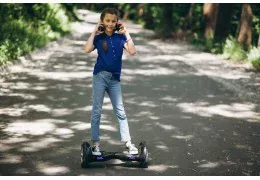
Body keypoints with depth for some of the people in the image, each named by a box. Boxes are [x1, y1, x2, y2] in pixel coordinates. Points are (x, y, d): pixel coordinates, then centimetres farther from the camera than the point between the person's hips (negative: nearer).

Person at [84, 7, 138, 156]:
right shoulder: (98, 37, -2)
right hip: (100, 76, -2)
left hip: (115, 78, 2)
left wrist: (126, 33, -10)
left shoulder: (120, 37, 1)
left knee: (120, 111, 5)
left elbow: (132, 51, -12)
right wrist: (94, 32, -13)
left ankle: (128, 142, 9)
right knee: (97, 110, 2)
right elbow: (87, 50, -20)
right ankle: (96, 143, 7)